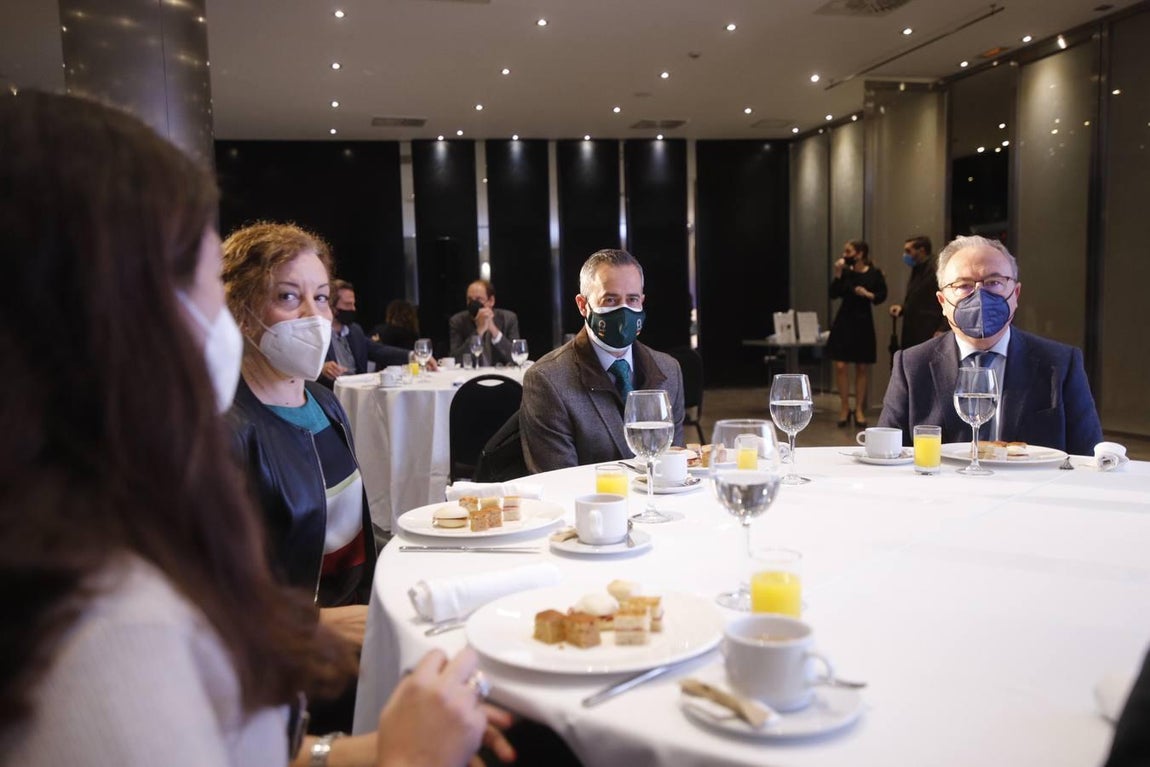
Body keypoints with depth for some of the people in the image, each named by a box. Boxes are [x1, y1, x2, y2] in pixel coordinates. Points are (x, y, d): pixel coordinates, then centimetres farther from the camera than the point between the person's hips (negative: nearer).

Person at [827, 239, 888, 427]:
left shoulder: (875, 273, -5)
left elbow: (882, 295, 1)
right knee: (840, 367, -4)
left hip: (863, 322, -1)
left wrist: (868, 294, -17)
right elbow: (834, 294, -7)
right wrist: (838, 274, -15)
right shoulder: (845, 272, -1)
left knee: (862, 368, 6)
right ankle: (844, 408, 9)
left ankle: (859, 410, 16)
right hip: (844, 322, 1)